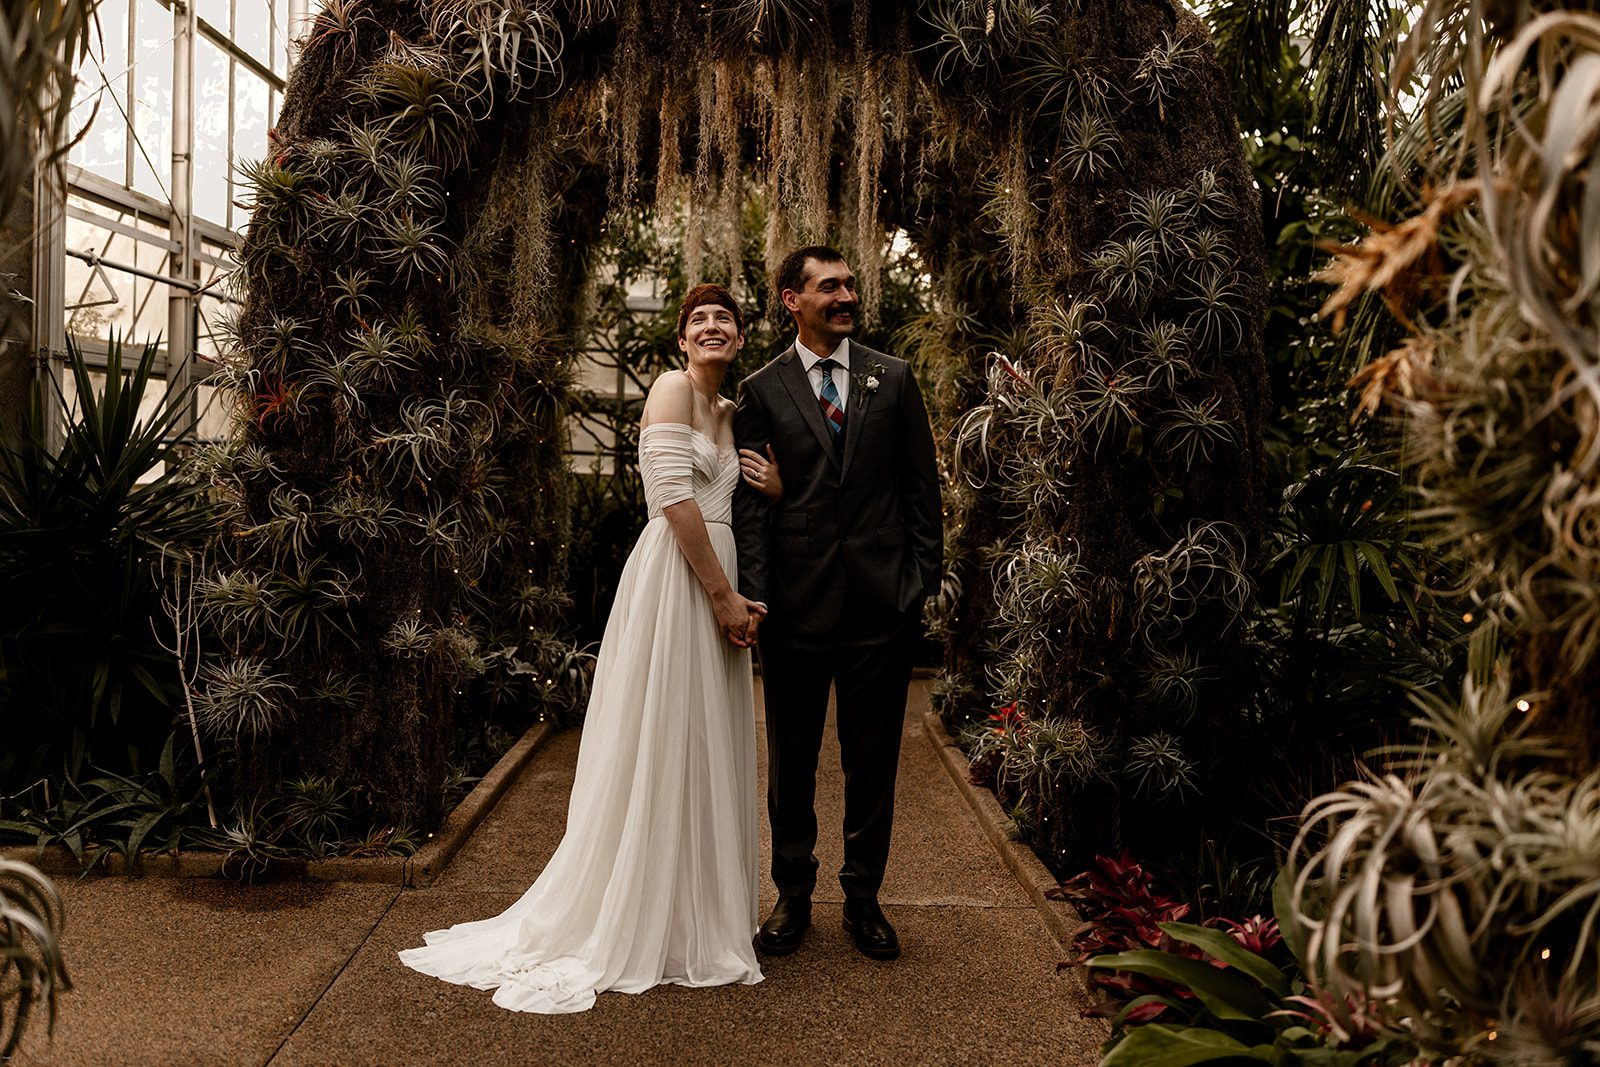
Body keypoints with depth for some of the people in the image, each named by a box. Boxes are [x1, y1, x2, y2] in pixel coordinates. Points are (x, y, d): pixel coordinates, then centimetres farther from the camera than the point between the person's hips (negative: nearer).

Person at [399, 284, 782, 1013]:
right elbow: (674, 497, -16)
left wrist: (776, 489, 3)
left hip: (718, 581, 9)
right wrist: (723, 595, -16)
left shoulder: (730, 413, 19)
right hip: (675, 578, -9)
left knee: (706, 750, 13)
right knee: (666, 744, -1)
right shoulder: (673, 388, -6)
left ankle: (701, 914, 27)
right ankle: (645, 925, 14)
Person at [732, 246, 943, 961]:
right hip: (797, 606, -1)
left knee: (872, 762, 11)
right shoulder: (761, 390, 3)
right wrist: (754, 596, -10)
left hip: (881, 602, 1)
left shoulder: (893, 379, 7)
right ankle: (793, 896, 29)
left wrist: (924, 578, 1)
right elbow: (750, 501, -2)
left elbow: (921, 486, 8)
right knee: (791, 761, 12)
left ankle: (863, 898, 27)